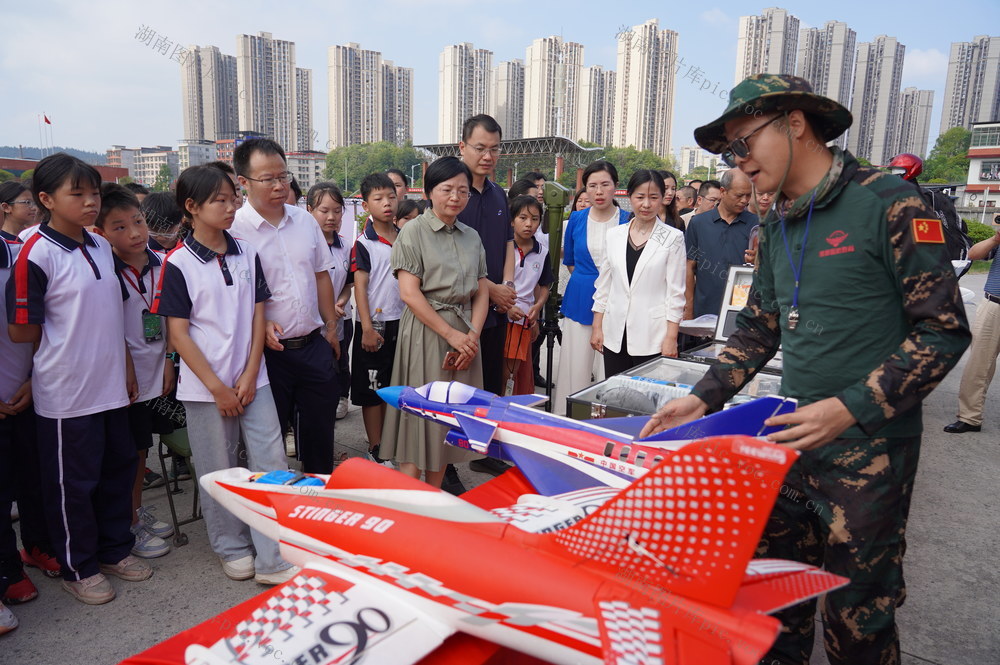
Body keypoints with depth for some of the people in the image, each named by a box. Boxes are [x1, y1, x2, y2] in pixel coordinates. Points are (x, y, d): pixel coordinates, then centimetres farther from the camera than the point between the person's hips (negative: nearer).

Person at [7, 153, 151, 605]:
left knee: (118, 468, 17)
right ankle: (78, 569, 27)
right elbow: (22, 332, -13)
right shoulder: (37, 255, -15)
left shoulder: (101, 247, 6)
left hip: (111, 386, 7)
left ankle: (115, 549, 36)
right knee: (73, 483, 9)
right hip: (66, 393, -6)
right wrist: (65, 335, 3)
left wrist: (127, 368, 13)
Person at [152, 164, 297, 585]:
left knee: (272, 466, 2)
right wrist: (218, 388, -11)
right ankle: (232, 548, 30)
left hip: (252, 380, 4)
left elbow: (258, 316, 6)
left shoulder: (247, 254, 5)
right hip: (206, 386, -3)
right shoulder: (178, 264, -7)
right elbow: (178, 334, -8)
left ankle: (273, 558, 12)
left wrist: (250, 375, -4)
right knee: (219, 471, 9)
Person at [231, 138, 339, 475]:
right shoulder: (234, 228, -10)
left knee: (320, 429, 16)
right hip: (268, 350, -5)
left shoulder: (304, 220, 8)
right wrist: (260, 325, -23)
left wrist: (331, 326, 13)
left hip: (314, 344, 5)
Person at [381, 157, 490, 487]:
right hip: (426, 333, -5)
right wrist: (450, 334, -15)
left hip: (465, 335, 6)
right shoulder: (414, 231, -4)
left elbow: (482, 290, 10)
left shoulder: (472, 237, 13)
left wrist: (473, 334, -6)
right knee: (419, 416, -2)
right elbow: (409, 292, -12)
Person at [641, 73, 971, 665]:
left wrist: (851, 409, -22)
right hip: (792, 442, 6)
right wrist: (703, 400, 4)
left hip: (869, 449, -6)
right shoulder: (777, 229, 11)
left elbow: (945, 329, -13)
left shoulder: (888, 202, -11)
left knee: (858, 617, 9)